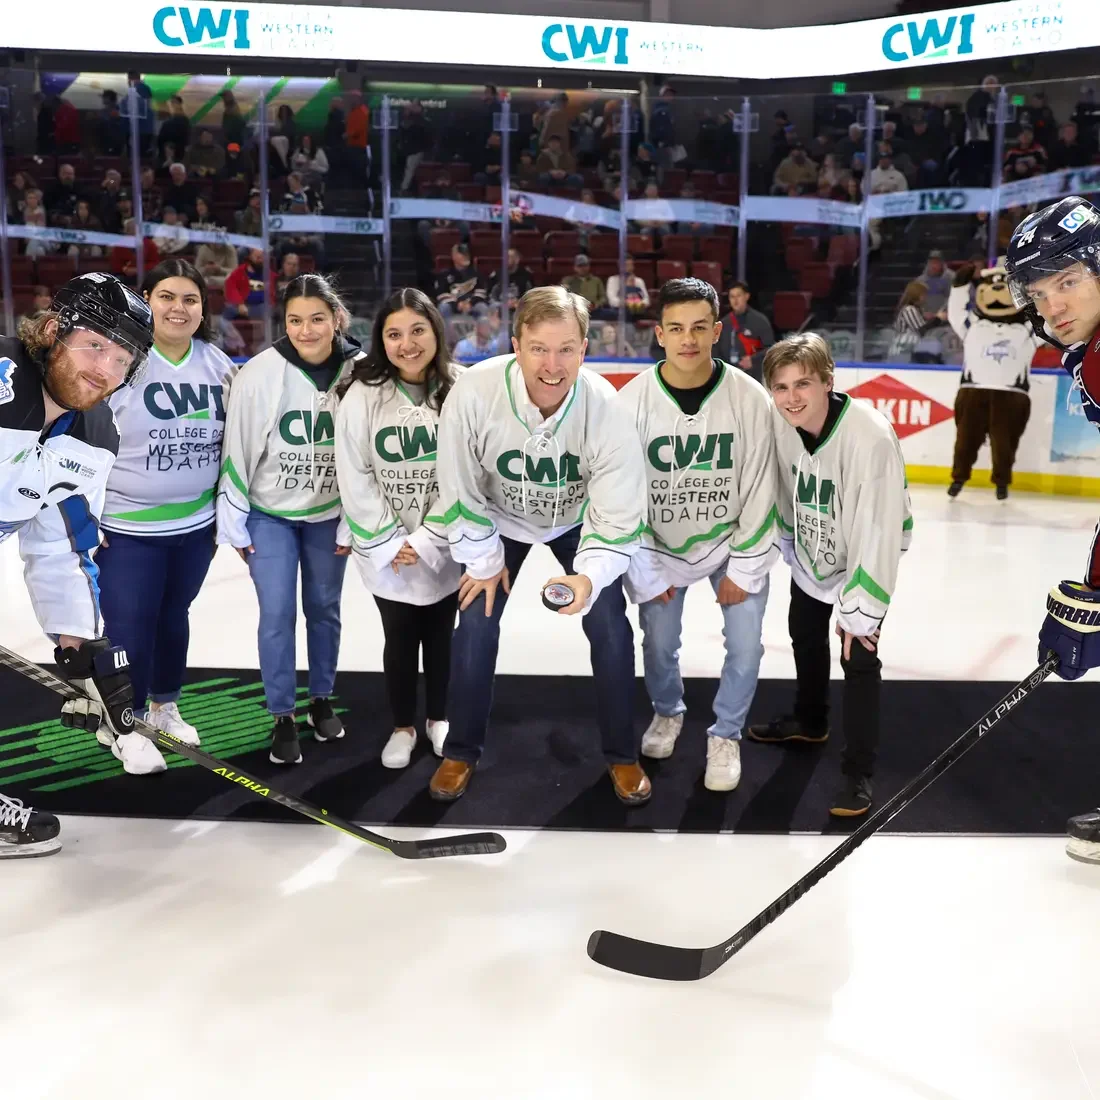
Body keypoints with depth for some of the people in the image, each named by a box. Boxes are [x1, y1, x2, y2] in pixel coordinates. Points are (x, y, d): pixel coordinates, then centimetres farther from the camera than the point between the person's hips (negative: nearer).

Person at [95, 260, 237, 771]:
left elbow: (232, 441, 12)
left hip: (197, 524, 4)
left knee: (173, 617, 18)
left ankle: (165, 707, 38)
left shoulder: (219, 364, 2)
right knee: (129, 629, 0)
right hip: (127, 530, -4)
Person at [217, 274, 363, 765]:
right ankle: (283, 718, 15)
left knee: (324, 608, 14)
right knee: (277, 614, -1)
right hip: (269, 513, -1)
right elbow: (236, 449, -9)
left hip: (329, 513, 2)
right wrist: (234, 524, -5)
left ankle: (322, 701, 33)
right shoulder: (259, 373, -17)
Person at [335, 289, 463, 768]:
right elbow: (354, 478, -8)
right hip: (383, 548, 0)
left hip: (446, 545, 1)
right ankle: (403, 727, 32)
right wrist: (389, 543, -11)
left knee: (440, 635, 15)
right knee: (400, 638, 12)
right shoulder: (363, 395, -11)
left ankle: (438, 719, 37)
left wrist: (425, 542, -13)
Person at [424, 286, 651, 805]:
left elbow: (618, 517, -29)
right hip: (498, 517, 0)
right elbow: (459, 490, -20)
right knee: (476, 622, -4)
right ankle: (461, 752, 18)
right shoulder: (474, 392, -35)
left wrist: (589, 576, -45)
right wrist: (484, 560, -11)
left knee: (609, 625, -6)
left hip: (580, 518, 0)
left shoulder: (605, 409, -34)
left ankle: (621, 756, 14)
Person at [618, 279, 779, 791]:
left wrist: (743, 568, -9)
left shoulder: (749, 398, -19)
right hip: (660, 545, 0)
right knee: (659, 641, 6)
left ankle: (726, 735, 22)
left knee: (745, 644, -5)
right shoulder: (632, 400, -19)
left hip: (733, 539, 0)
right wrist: (644, 573, -9)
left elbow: (760, 489, -11)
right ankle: (667, 713, 39)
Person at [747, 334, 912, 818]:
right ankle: (809, 721, 48)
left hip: (865, 551, -6)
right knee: (805, 635, 22)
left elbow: (879, 530, -34)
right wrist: (789, 539, 10)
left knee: (858, 655, -10)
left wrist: (860, 609, -30)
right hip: (811, 548, 6)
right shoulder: (776, 422, -22)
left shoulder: (871, 438, -38)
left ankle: (858, 773, 5)